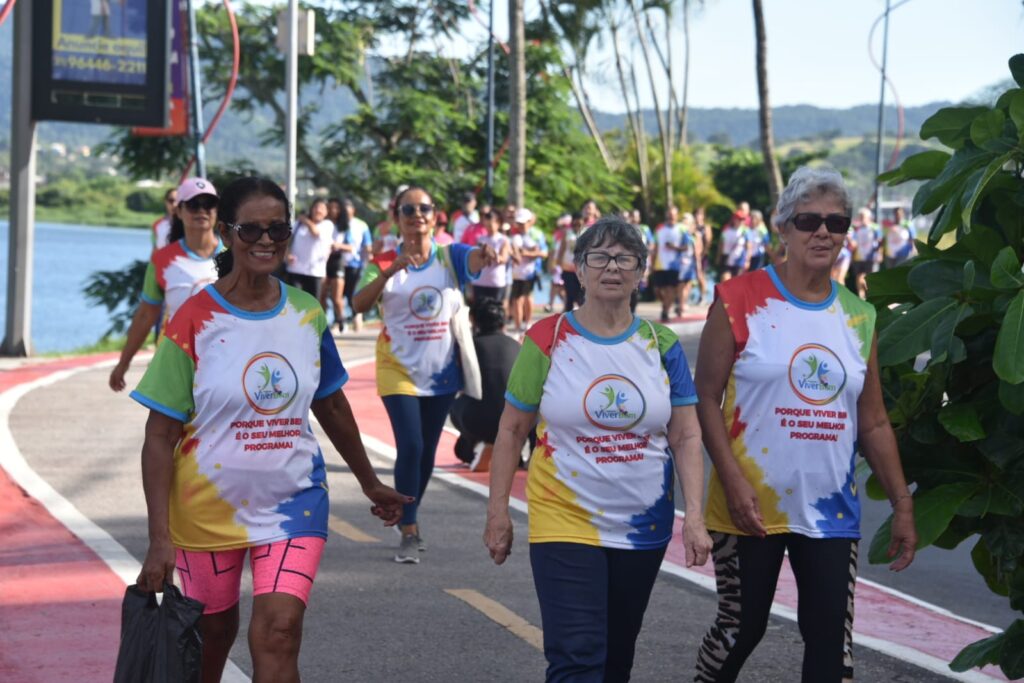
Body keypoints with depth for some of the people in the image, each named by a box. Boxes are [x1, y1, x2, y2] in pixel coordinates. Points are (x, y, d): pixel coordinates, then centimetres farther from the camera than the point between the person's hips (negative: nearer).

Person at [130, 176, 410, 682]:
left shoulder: (307, 315, -1)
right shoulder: (194, 322, -12)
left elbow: (331, 405, 15)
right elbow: (160, 436, -12)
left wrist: (370, 483, 22)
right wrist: (160, 539, -18)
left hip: (293, 500, 2)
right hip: (210, 506, -1)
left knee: (277, 635, -15)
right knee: (213, 635, 14)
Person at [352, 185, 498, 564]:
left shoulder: (449, 257, -3)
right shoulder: (384, 263, -6)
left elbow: (473, 258, -26)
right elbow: (359, 304, -21)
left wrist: (485, 255, -50)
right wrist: (390, 270, -35)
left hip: (441, 372, 3)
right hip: (399, 369, -3)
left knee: (426, 451, 13)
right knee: (410, 447, -14)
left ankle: (408, 520, 32)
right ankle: (409, 533, -6)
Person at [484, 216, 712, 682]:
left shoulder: (662, 346, 1)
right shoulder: (547, 341, -6)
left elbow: (686, 438, 0)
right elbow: (512, 431, 0)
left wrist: (694, 516, -9)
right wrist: (497, 512, -1)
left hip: (644, 529, 3)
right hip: (565, 524, -3)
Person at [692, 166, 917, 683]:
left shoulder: (858, 317, 7)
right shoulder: (741, 301, -6)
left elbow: (873, 423, 12)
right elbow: (707, 399, -7)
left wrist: (902, 504, 8)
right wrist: (734, 481, -16)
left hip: (832, 512, 4)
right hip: (751, 506, -4)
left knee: (833, 640, 1)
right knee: (740, 628, 5)